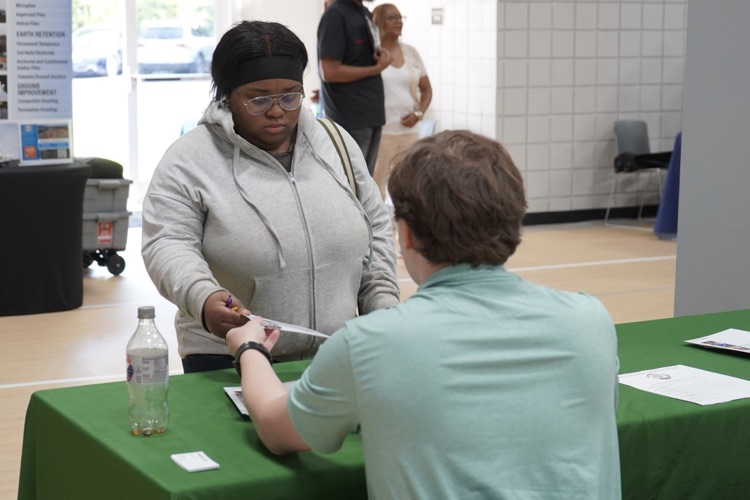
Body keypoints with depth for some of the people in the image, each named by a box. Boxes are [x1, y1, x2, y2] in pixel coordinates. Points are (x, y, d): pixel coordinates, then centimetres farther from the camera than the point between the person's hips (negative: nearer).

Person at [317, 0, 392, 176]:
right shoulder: (335, 14, -13)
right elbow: (330, 71, -19)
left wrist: (381, 54, -1)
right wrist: (377, 68, -12)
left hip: (372, 114, 8)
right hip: (350, 119, -8)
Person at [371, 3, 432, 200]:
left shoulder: (411, 52, 10)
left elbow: (426, 89, 14)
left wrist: (419, 113, 0)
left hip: (409, 131, 5)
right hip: (380, 131, -5)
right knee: (376, 183, -5)